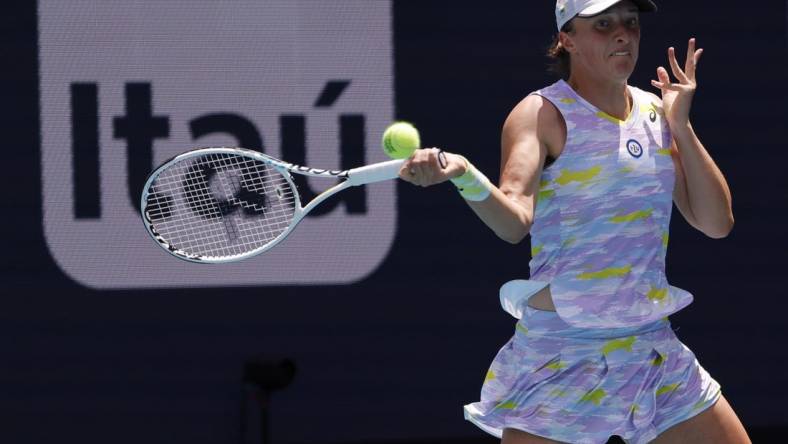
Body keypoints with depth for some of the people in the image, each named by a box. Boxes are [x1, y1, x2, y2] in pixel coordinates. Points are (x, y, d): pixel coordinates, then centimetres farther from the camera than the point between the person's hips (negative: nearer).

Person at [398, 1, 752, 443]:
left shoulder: (658, 112, 10)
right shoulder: (543, 114, -8)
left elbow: (717, 223, 6)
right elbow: (514, 220, -25)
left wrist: (681, 126, -2)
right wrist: (463, 174, -45)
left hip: (654, 352, 6)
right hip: (560, 353, -6)